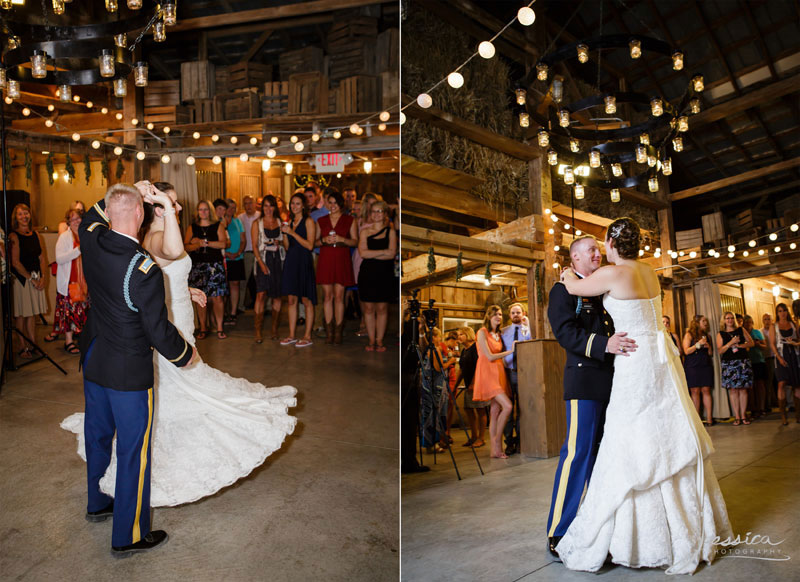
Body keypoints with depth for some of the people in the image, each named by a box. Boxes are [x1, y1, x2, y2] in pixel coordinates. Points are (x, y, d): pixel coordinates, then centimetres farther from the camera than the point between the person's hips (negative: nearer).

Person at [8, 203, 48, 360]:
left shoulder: (35, 235, 11)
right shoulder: (13, 236, -7)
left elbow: (42, 258, 10)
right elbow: (15, 262, -11)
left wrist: (43, 277, -3)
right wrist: (31, 279, -12)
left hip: (36, 278, 5)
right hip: (20, 278, -5)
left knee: (33, 313, 8)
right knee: (21, 314, 1)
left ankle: (32, 345, 14)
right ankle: (22, 347, 8)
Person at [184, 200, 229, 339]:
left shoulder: (218, 225, 7)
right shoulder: (192, 227, 12)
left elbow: (223, 244, -7)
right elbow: (185, 246, 5)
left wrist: (204, 242, -10)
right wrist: (197, 245, -14)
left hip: (215, 265, -2)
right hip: (197, 266, 2)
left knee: (217, 297, -7)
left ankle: (219, 328, 3)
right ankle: (203, 329, 12)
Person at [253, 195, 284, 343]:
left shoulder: (280, 222, 13)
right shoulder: (257, 223, 7)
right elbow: (255, 245, 1)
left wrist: (279, 243, -6)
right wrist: (261, 262, -10)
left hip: (279, 260, 2)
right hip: (264, 259, -2)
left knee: (277, 296, 3)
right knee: (261, 294, -13)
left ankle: (274, 329, 13)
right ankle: (258, 331, -9)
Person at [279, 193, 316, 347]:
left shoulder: (308, 221, -4)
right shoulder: (290, 221, 16)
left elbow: (310, 245, -13)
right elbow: (287, 247, 17)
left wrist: (292, 232, -14)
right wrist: (284, 233, 0)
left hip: (304, 262, -7)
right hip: (291, 261, 7)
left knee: (306, 300, -2)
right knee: (291, 299, 8)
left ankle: (307, 336, 3)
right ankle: (291, 335, 14)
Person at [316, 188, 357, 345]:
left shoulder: (349, 220, 7)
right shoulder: (321, 221, 13)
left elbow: (355, 241, 5)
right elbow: (315, 242, 14)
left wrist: (341, 239, -12)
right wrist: (324, 240, -6)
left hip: (342, 260, -2)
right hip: (325, 260, 2)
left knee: (339, 296, -3)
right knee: (328, 296, 0)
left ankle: (338, 332, 4)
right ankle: (329, 332, 5)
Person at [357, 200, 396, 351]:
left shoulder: (390, 232, 5)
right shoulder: (364, 232, 7)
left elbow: (392, 254, -8)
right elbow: (362, 253, -7)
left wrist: (371, 254, -10)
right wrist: (384, 252, -11)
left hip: (384, 274, -1)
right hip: (367, 273, 1)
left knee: (382, 308, 2)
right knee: (368, 308, 3)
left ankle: (379, 340, 10)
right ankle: (371, 340, 13)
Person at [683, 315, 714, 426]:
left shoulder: (707, 335, 15)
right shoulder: (689, 334, 2)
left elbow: (711, 354, 19)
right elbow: (686, 351, -7)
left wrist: (708, 347, -2)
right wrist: (698, 344, -16)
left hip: (706, 365, 4)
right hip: (692, 366, -4)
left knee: (706, 390, -1)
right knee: (695, 391, -4)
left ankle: (709, 418, -1)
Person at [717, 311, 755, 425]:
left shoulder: (741, 330, 10)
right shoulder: (720, 334, 6)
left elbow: (751, 343, 5)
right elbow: (719, 350, -2)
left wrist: (739, 345, -8)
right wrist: (731, 343, -14)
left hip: (743, 362, 1)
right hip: (729, 363, -1)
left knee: (743, 389, 0)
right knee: (733, 390, -3)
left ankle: (743, 415, 5)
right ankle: (737, 417, 0)